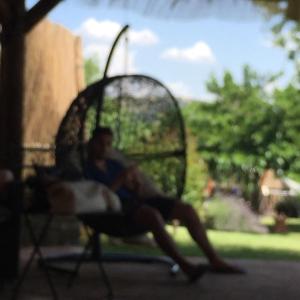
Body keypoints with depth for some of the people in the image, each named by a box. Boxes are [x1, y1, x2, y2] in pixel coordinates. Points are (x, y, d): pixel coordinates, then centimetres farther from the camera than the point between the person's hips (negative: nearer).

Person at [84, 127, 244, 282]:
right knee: (154, 215, -39)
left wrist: (135, 184, -1)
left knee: (186, 209, -7)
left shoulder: (114, 165, 27)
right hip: (116, 207, -8)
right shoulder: (86, 169, 4)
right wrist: (122, 178, -16)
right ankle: (185, 265, -46)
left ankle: (215, 260, -9)